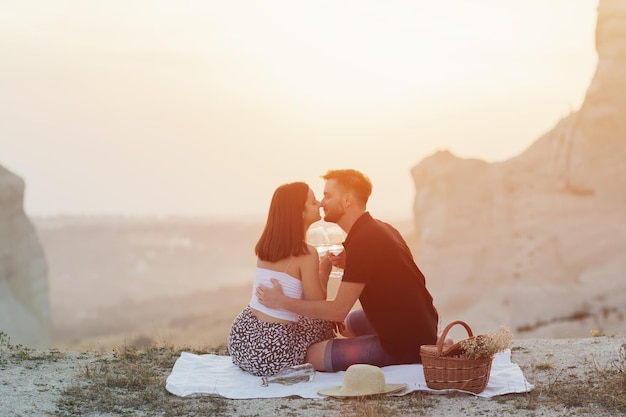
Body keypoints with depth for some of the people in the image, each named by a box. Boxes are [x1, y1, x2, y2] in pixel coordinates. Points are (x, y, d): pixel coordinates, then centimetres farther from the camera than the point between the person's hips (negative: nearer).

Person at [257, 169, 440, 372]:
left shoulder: (363, 241, -21)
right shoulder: (379, 228, 9)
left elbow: (338, 310, -22)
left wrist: (282, 301, -14)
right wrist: (348, 264, 6)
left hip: (407, 345, -10)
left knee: (313, 355, -11)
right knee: (348, 322, 32)